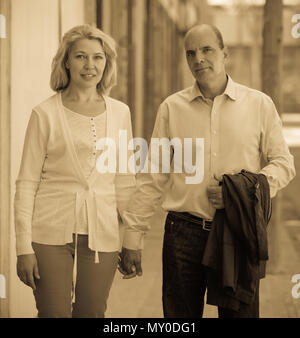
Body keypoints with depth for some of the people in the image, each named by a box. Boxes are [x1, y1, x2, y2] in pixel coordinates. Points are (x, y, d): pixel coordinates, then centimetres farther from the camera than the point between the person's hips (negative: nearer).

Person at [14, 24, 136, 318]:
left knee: (93, 313, 5)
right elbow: (26, 183, -1)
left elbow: (125, 182, 13)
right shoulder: (46, 114, -1)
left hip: (102, 235, 3)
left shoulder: (120, 113, 8)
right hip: (52, 234, -2)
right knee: (53, 313, 0)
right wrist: (24, 247, -6)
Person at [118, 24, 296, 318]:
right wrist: (133, 237, 2)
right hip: (184, 233, 0)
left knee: (241, 311, 6)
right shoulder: (172, 108, 4)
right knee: (179, 315, 6)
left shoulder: (259, 105, 3)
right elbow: (152, 178, 5)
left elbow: (283, 163, 8)